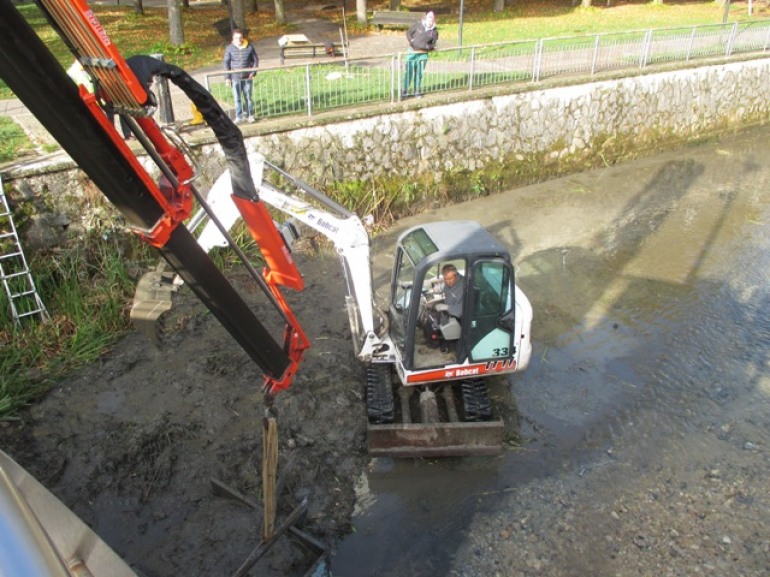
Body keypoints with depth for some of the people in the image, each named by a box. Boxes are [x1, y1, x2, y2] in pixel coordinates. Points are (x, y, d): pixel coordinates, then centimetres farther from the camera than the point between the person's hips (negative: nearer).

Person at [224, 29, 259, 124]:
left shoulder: (250, 47, -4)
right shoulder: (229, 48, -4)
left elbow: (256, 59, 4)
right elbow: (226, 63, 0)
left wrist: (253, 72, -7)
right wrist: (227, 77, -5)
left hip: (247, 77, 0)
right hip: (235, 78, 0)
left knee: (248, 97, 8)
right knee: (237, 98, 5)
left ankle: (250, 115, 21)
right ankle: (239, 117, 14)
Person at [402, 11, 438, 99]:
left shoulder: (434, 32, 0)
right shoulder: (417, 25, -4)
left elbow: (433, 44, 6)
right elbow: (408, 33, 4)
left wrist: (427, 46, -12)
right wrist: (412, 41, -8)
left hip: (423, 54, 2)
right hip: (412, 52, -2)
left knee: (419, 74, 7)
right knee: (409, 72, -2)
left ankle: (417, 92, 18)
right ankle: (404, 91, 7)